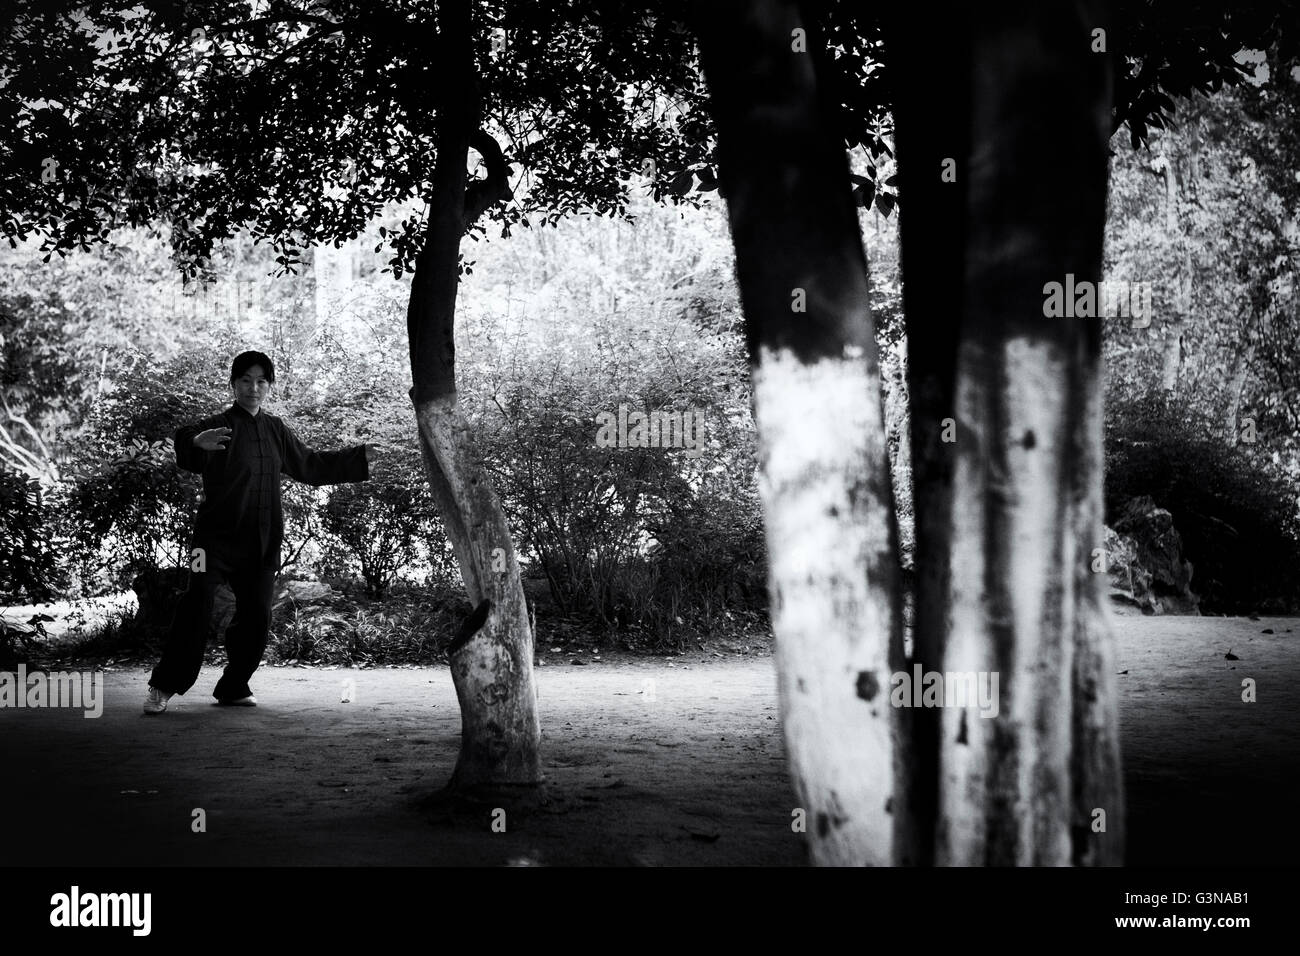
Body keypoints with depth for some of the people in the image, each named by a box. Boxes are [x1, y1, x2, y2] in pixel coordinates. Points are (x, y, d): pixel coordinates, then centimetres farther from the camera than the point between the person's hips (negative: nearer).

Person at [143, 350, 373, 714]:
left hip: (261, 542, 6)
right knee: (197, 605, -17)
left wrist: (359, 458, 23)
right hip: (218, 536, -6)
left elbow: (310, 465, 25)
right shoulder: (219, 426, -6)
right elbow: (187, 454, -26)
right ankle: (164, 687, -10)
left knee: (256, 616, 5)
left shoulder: (276, 431, 14)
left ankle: (233, 687, 19)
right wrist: (196, 442, -50)